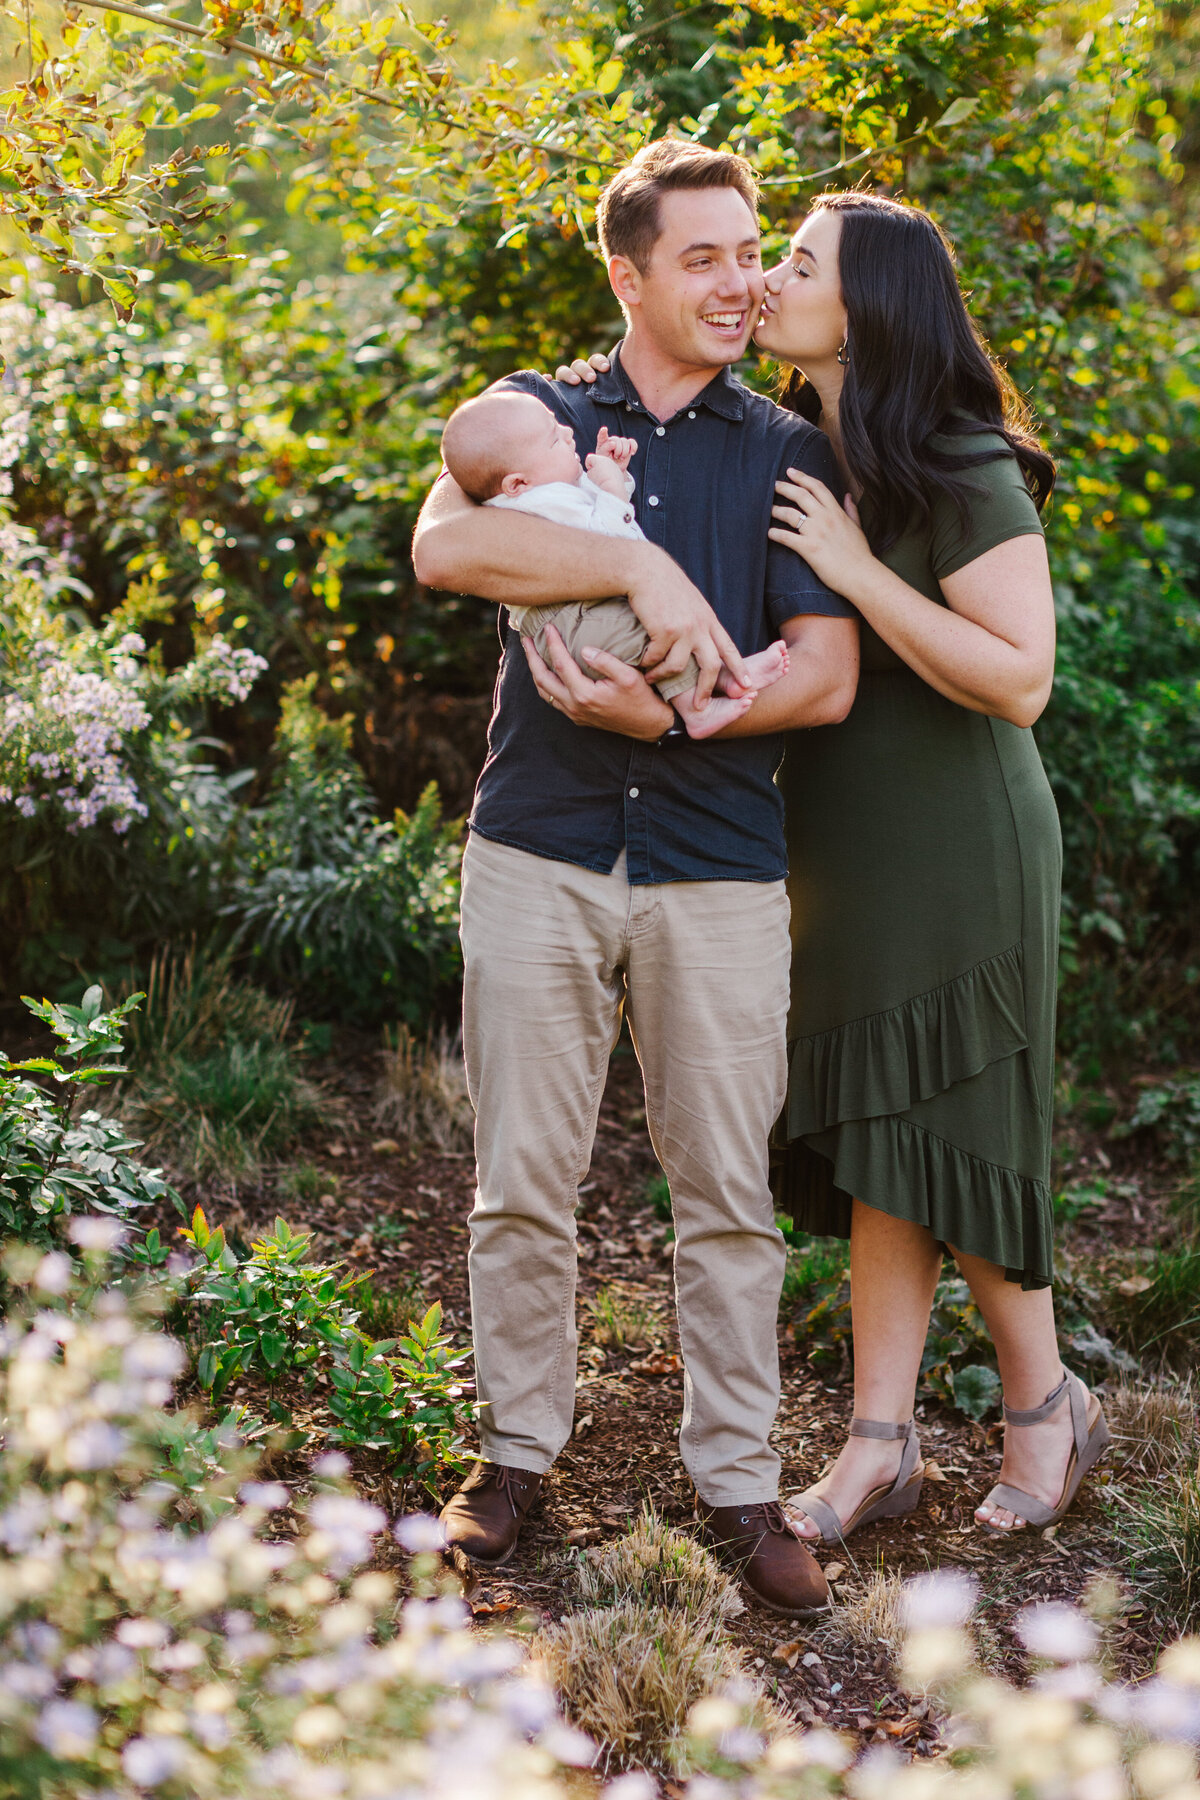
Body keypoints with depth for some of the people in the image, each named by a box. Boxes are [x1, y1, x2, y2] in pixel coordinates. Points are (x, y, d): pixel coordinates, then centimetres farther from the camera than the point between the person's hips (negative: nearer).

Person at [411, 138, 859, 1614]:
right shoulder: (534, 415, 9)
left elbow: (827, 677, 0)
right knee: (522, 1185, 6)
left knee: (728, 1196, 4)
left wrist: (668, 712, -13)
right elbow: (443, 544, -13)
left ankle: (738, 1483, 16)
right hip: (537, 856, 0)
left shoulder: (787, 455, 9)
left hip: (716, 870, 0)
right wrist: (645, 570, -21)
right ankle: (519, 1450, 23)